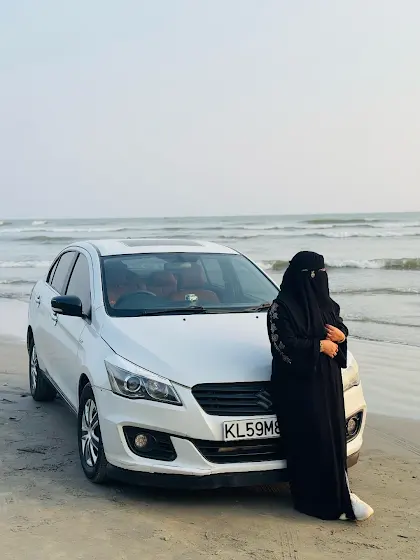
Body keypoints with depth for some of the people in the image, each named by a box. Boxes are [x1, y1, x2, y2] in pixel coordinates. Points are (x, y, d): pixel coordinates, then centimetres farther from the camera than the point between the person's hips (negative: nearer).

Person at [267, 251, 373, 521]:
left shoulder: (324, 303, 10)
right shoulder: (282, 307, -12)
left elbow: (339, 327, 20)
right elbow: (284, 344, -17)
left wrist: (341, 336, -3)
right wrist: (320, 346, -15)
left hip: (328, 381, 7)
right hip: (299, 385, -7)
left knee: (334, 435, 8)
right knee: (311, 441, -6)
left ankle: (340, 491, 18)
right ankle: (322, 500, 1)